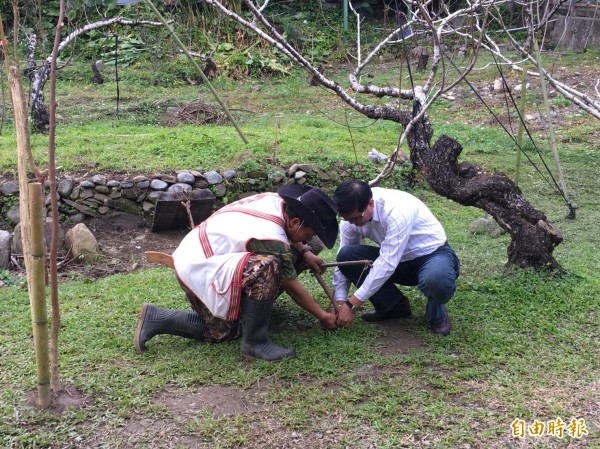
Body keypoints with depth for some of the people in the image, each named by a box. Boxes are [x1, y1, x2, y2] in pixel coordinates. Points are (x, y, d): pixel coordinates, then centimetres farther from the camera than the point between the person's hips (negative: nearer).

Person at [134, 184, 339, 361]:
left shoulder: (275, 200, -3)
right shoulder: (272, 241, -25)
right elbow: (292, 287, -10)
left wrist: (305, 251, 13)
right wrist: (322, 315, 3)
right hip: (198, 269, -10)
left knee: (222, 330, 15)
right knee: (268, 268, -29)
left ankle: (155, 319, 15)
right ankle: (254, 343, -15)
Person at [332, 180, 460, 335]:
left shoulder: (397, 210, -34)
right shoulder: (352, 216, -13)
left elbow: (387, 264, -35)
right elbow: (343, 261, -4)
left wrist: (351, 305, -32)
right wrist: (339, 302, -15)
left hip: (433, 254, -6)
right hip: (398, 259, 6)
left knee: (437, 280, -42)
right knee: (346, 256, -16)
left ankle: (436, 313, -4)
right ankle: (393, 305, 3)